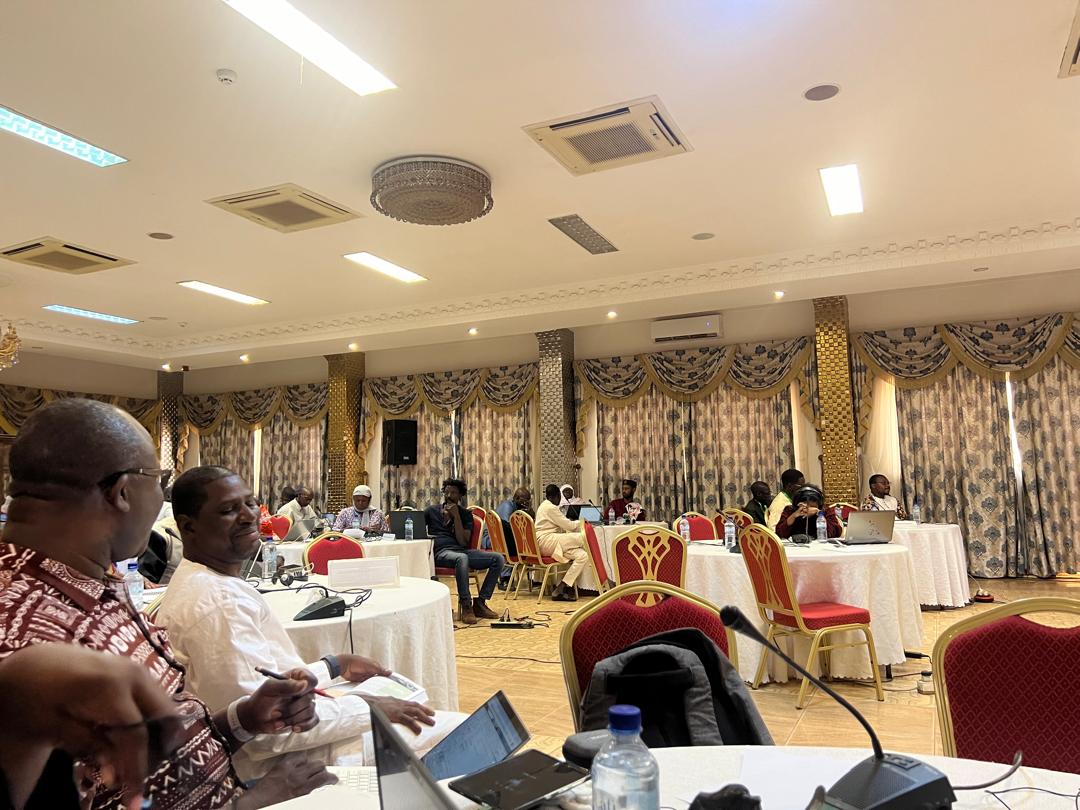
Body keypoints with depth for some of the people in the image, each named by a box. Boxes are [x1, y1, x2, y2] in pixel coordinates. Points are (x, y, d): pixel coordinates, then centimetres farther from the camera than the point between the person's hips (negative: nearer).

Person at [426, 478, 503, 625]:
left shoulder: (465, 514, 15)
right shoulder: (432, 511, 16)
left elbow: (463, 542, 1)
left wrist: (456, 516, -4)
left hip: (462, 551, 3)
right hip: (441, 552, -3)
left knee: (498, 558, -19)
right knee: (461, 558, -41)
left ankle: (480, 602, -15)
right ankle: (466, 605, -30)